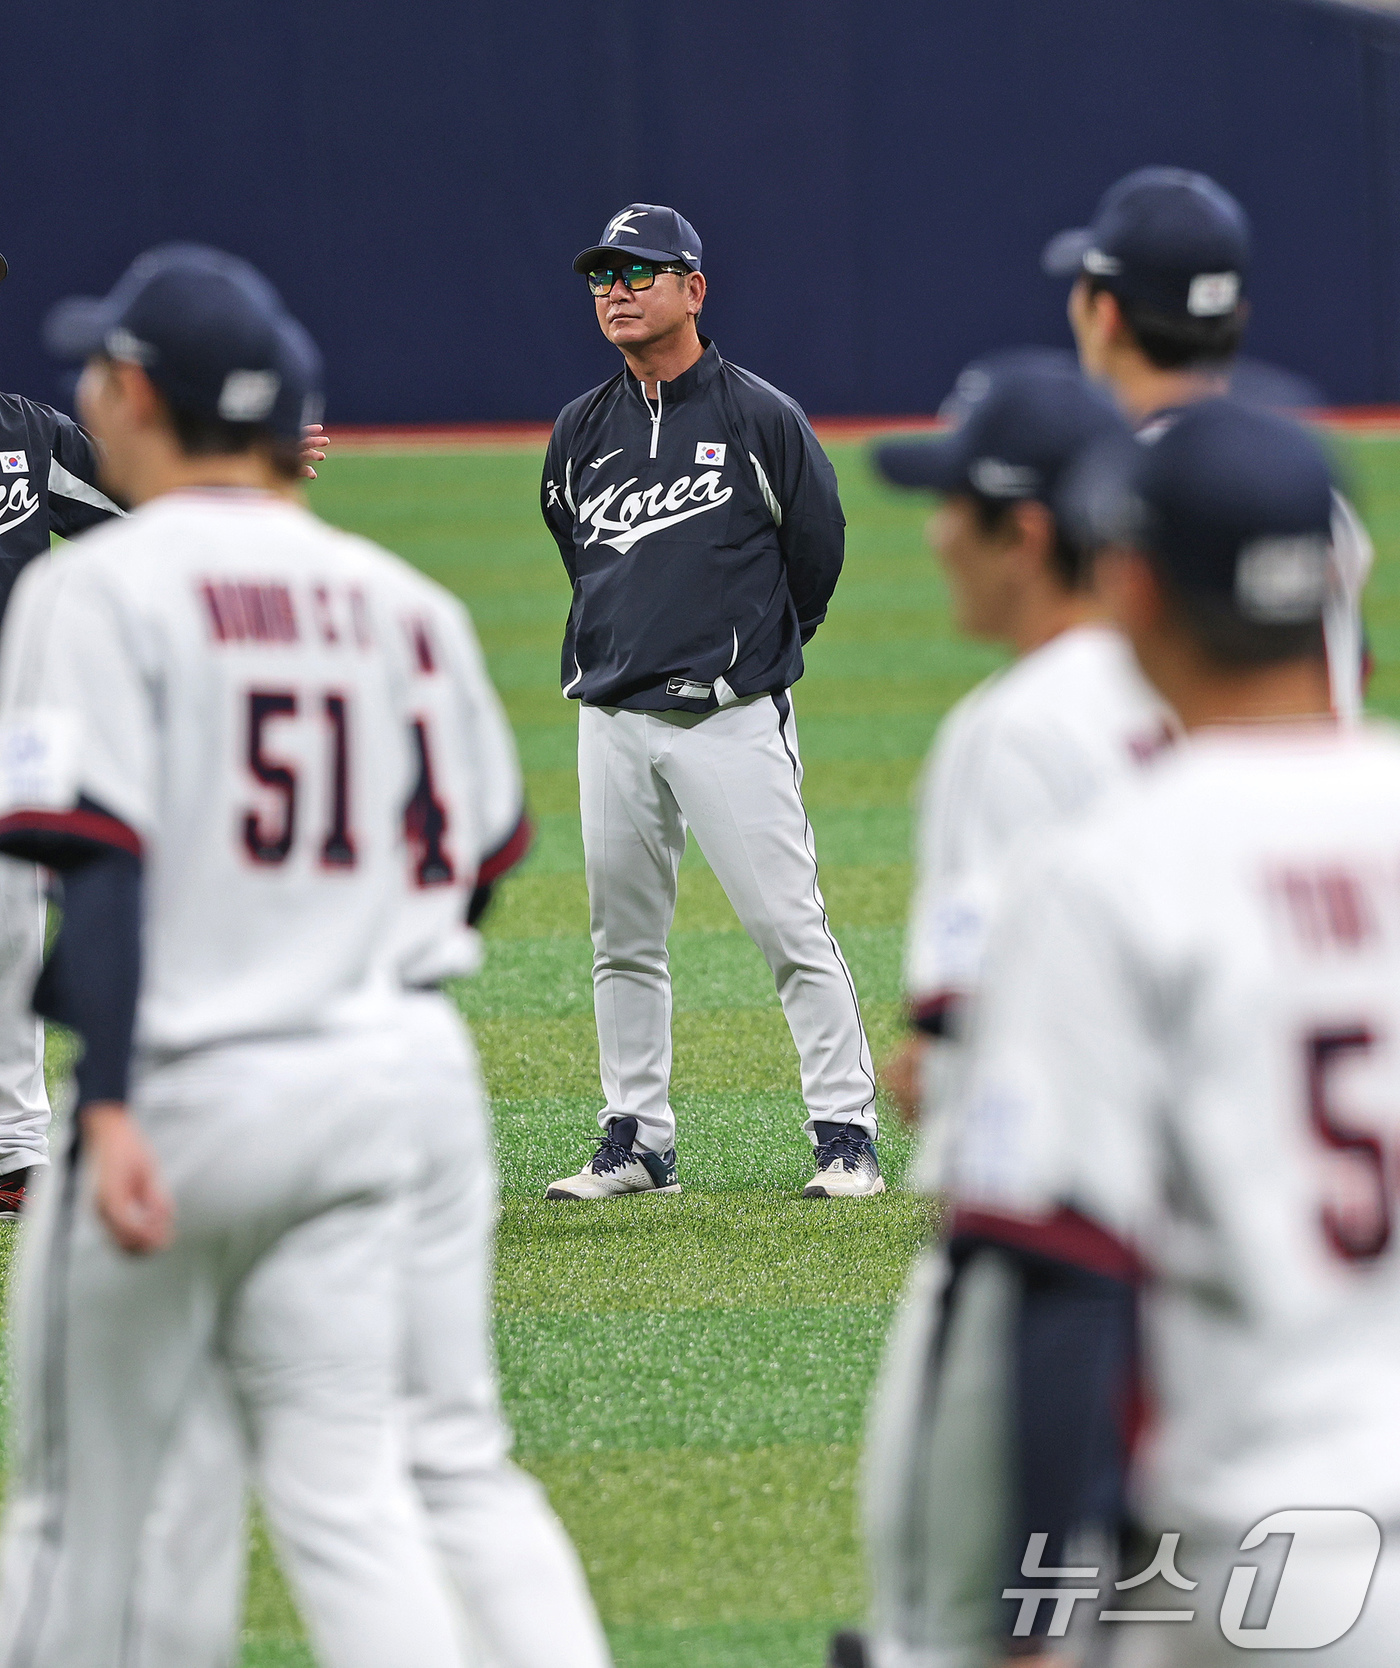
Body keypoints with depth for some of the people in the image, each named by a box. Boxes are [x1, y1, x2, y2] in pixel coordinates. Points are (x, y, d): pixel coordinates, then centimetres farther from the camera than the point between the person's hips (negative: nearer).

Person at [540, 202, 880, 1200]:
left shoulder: (760, 418, -3)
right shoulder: (580, 433, 10)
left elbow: (817, 546, 5)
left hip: (730, 718, -5)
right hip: (611, 718, 5)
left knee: (791, 927, -7)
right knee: (624, 941, 8)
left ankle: (847, 1136, -4)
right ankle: (637, 1142, 15)